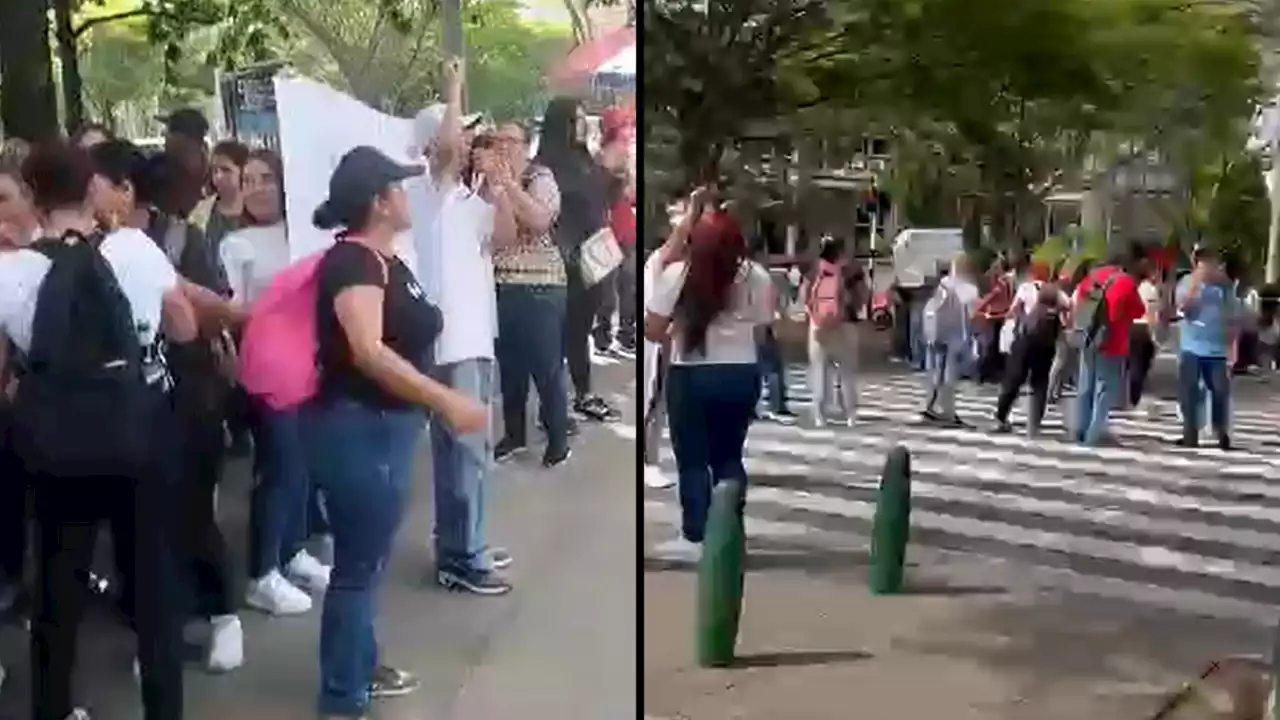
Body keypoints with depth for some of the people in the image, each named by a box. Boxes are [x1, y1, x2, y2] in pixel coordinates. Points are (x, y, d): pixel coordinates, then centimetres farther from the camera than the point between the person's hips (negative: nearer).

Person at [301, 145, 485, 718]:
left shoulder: (387, 261, 10)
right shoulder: (353, 261, -20)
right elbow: (368, 352, -34)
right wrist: (445, 401, -39)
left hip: (383, 427, 10)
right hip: (356, 430, -10)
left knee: (369, 559, 20)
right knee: (357, 564, 0)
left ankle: (363, 668, 36)